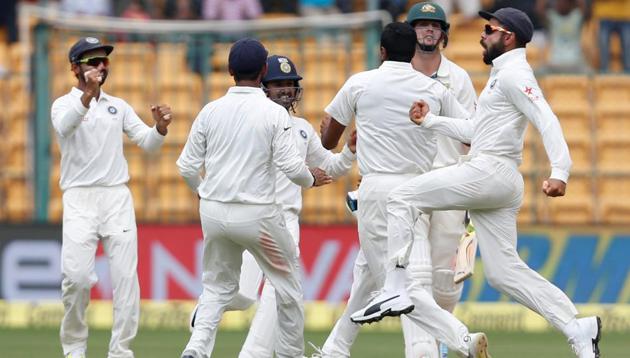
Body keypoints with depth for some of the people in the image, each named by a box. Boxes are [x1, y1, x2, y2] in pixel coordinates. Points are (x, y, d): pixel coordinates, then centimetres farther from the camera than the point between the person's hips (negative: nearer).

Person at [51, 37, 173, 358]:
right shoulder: (64, 105, 2)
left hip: (117, 198, 4)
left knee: (126, 277, -4)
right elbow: (65, 127, -22)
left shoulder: (119, 107, 16)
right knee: (77, 276, -14)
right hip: (79, 199, -4)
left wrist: (161, 127, -15)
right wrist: (88, 94, -39)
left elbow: (147, 143, 8)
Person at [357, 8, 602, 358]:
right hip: (500, 184, 10)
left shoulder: (514, 75, -6)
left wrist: (560, 172, -32)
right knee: (504, 271, 5)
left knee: (402, 199, -6)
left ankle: (396, 288, -13)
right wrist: (430, 121, 28)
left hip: (489, 171, -10)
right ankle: (577, 327, -2)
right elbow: (475, 131, 32)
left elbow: (547, 121, -19)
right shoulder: (501, 76, 26)